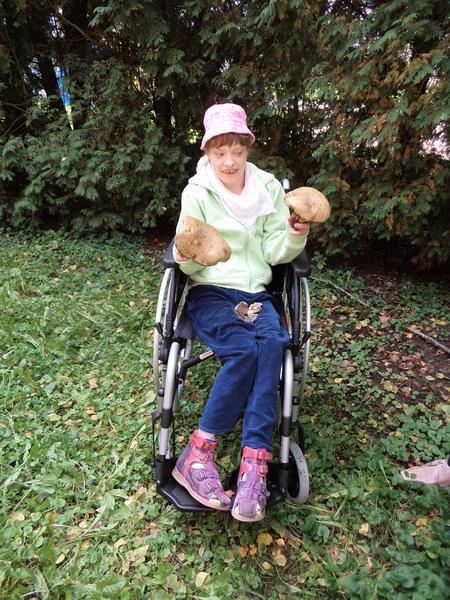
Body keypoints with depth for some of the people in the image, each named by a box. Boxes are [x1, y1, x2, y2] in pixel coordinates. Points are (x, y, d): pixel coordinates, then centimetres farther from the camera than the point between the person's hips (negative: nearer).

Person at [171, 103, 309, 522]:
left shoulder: (269, 189, 7)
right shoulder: (197, 192, 0)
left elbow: (275, 253, 5)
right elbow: (189, 264, -2)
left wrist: (295, 235, -15)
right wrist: (188, 257, -25)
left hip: (255, 292, 3)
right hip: (209, 291, -2)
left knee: (272, 342, -31)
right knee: (244, 348, -32)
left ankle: (253, 463, -31)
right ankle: (196, 455, -23)